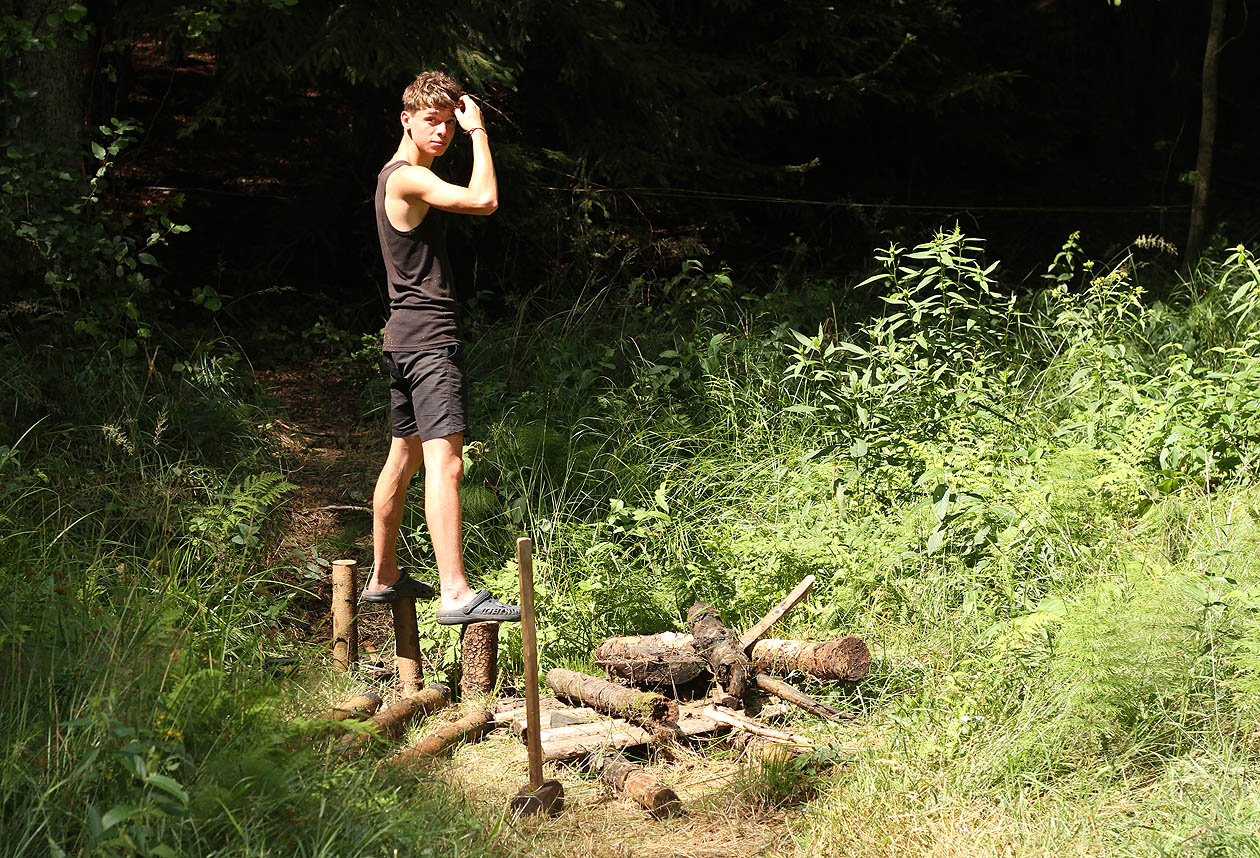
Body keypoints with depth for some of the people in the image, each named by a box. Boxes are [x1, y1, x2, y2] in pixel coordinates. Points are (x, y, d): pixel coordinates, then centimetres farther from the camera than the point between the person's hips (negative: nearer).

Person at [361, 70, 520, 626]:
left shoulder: (394, 177, 19)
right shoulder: (408, 178, -14)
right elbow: (484, 200, -25)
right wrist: (479, 132, -15)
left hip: (406, 335, 11)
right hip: (429, 335, -11)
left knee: (404, 456, 19)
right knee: (444, 461, -18)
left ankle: (383, 577, 30)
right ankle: (456, 594, -25)